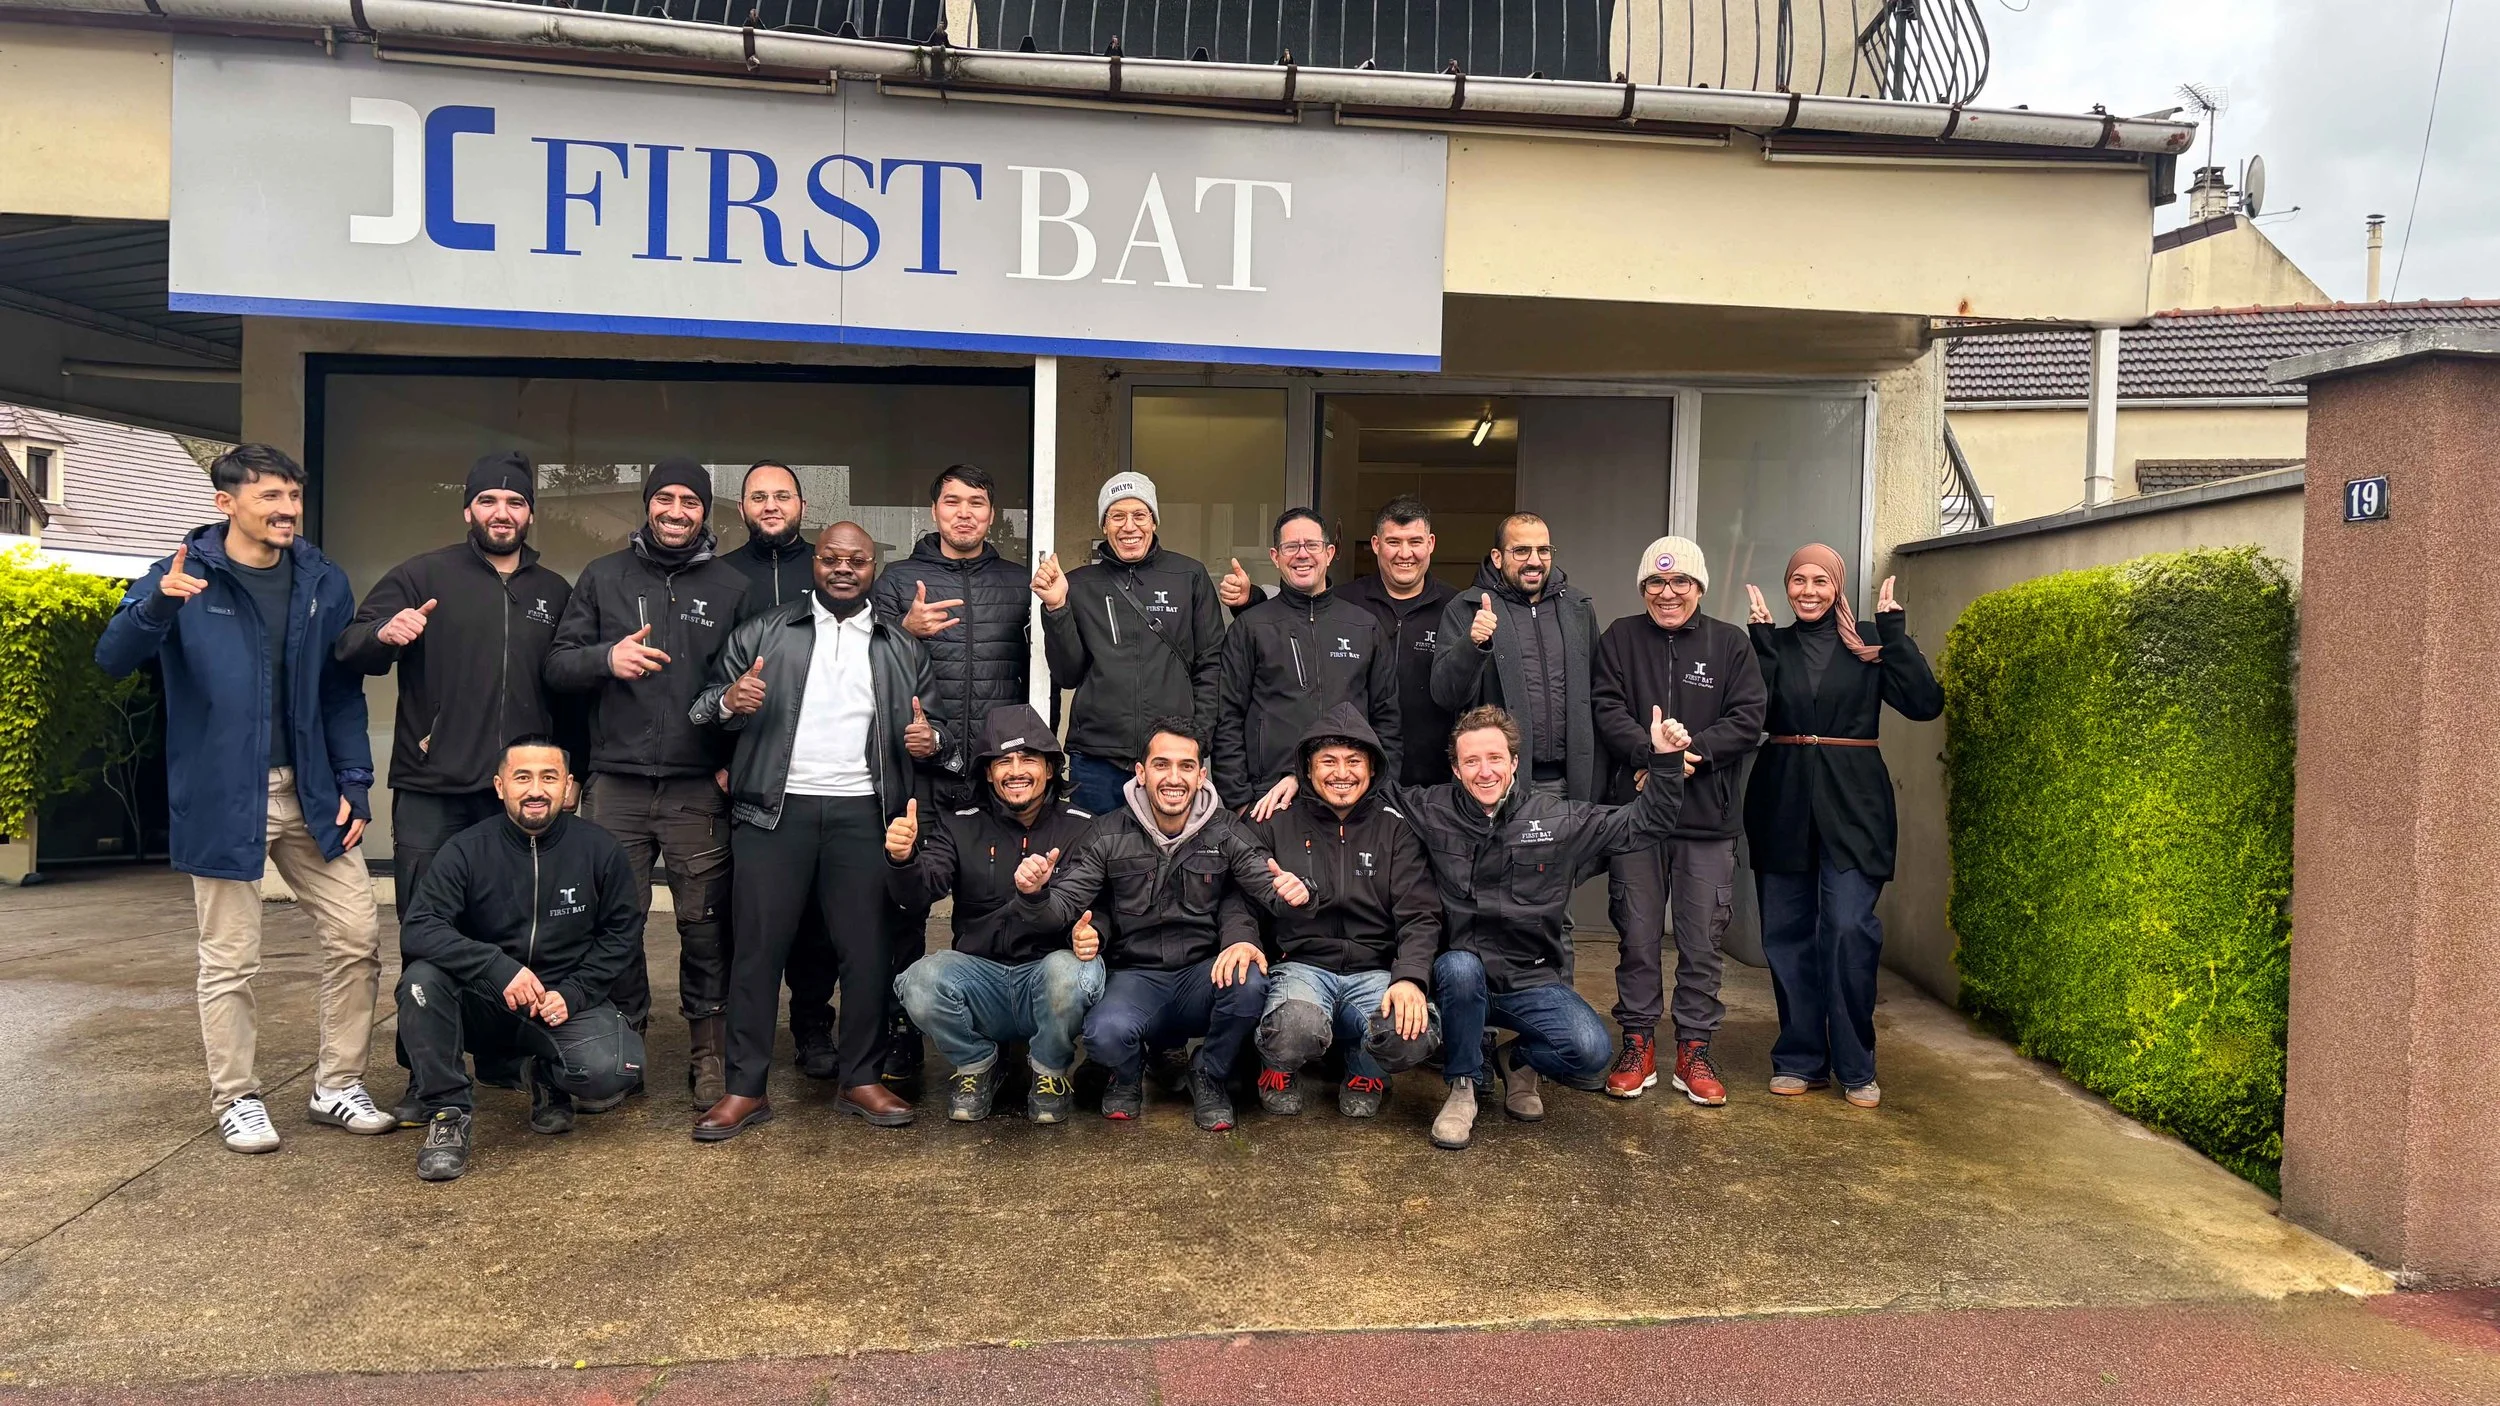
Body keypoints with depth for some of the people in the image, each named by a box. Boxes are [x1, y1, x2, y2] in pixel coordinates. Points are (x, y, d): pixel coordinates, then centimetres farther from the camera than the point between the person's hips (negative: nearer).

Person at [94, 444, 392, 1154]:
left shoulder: (323, 582, 6)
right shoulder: (183, 577, -4)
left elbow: (343, 693, 8)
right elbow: (113, 658, -14)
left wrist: (354, 786, 1)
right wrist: (157, 603, -34)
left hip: (311, 793, 4)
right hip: (222, 797, -3)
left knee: (356, 937, 4)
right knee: (230, 960, 5)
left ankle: (338, 1086, 19)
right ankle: (236, 1100, 21)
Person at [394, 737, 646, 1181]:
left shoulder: (600, 850, -4)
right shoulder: (467, 850, -8)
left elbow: (623, 932, 5)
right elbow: (417, 929, -19)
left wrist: (573, 993, -9)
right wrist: (500, 968, -32)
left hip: (567, 1002, 0)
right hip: (481, 1003, 0)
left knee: (610, 1070, -27)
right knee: (421, 978, -30)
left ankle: (547, 1078, 11)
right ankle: (446, 1112, -13)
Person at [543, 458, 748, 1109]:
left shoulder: (732, 586, 9)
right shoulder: (604, 577, 12)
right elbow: (557, 664, 9)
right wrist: (606, 657, -12)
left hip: (699, 790, -1)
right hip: (615, 784, 1)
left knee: (705, 923, 1)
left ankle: (708, 1054, 13)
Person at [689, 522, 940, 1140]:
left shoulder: (903, 649, 16)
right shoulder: (763, 633, 11)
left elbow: (925, 722, 20)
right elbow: (704, 704, 8)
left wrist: (929, 738, -3)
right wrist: (729, 701, -15)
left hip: (863, 814, 1)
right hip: (776, 810, -1)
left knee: (868, 949, 2)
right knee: (759, 946, 0)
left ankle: (860, 1079, 17)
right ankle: (745, 1089, 9)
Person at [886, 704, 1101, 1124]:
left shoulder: (1083, 828, 4)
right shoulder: (960, 826, 7)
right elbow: (920, 893, -8)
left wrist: (1089, 935, -21)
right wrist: (902, 860, -31)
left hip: (1049, 972, -1)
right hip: (980, 975, 1)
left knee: (1074, 973, -35)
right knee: (921, 979, -30)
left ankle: (1051, 1071, -1)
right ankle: (976, 1066, 3)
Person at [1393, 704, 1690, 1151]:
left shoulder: (1559, 819, 0)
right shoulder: (1432, 811, -3)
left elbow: (1644, 825, 4)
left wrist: (1665, 761, -8)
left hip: (1534, 983, 1)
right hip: (1462, 979, -1)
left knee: (1592, 1054, -24)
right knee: (1459, 966, -37)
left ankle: (1520, 1061, 13)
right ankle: (1463, 1087, -10)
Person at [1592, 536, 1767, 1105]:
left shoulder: (1730, 644, 7)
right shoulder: (1619, 639, 7)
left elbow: (1748, 719, -2)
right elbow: (1607, 711, -4)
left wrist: (1694, 751, -16)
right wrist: (1651, 751, -21)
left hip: (1707, 819, 0)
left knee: (1703, 940, 5)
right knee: (1637, 936, 7)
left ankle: (1693, 1051, 16)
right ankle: (1638, 1045, 18)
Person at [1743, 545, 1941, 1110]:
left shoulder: (1869, 644, 4)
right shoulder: (1774, 645, 9)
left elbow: (1925, 703, -9)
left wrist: (1894, 630, -12)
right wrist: (1760, 639, -10)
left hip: (1852, 806, -2)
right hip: (1783, 803, 2)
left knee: (1850, 928, -10)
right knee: (1787, 933, 5)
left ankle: (1856, 1067, 4)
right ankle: (1800, 1059, 17)